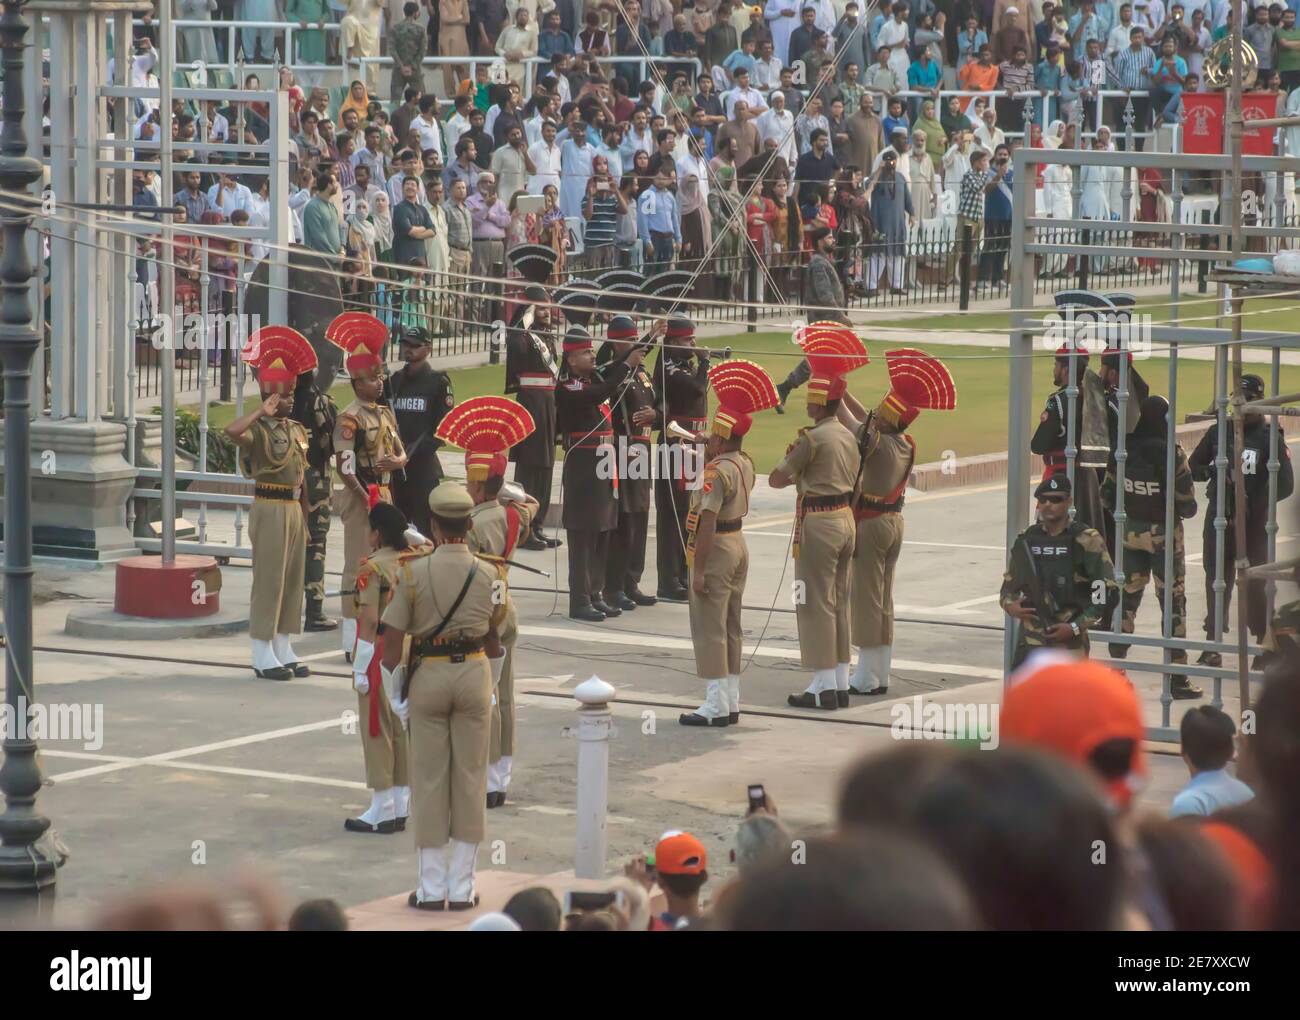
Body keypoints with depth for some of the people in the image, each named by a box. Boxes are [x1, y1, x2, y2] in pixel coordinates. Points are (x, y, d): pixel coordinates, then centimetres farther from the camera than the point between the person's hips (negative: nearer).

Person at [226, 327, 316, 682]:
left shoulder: (296, 429, 13)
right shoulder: (258, 430, -11)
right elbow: (232, 431, -36)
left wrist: (305, 519, 18)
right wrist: (262, 411, -30)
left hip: (293, 509, 8)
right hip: (269, 509, -8)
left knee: (293, 579, 11)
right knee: (268, 580, -4)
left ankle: (283, 649, 19)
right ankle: (263, 655, 1)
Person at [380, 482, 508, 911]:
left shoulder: (413, 573, -9)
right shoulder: (490, 574, 0)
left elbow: (392, 643, -8)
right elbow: (495, 640, 11)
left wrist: (397, 700, 1)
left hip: (427, 677, -2)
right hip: (474, 674, 2)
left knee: (429, 781, 4)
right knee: (470, 779, 7)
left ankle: (432, 888, 7)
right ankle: (462, 888, 9)